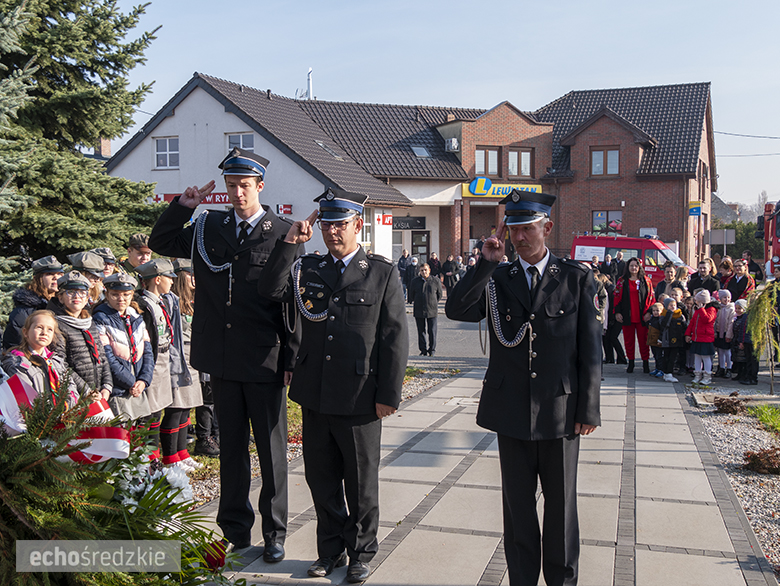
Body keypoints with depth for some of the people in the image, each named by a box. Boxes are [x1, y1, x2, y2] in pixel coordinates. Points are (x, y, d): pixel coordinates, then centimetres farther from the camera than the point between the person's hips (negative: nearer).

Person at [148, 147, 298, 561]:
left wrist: (291, 359, -9)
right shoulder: (208, 228, 9)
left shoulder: (282, 234, -4)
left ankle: (274, 533, 20)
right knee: (231, 447, 14)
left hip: (264, 361, -4)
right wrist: (183, 205, 2)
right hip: (222, 358, 4)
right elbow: (160, 243, 18)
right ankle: (235, 530, 27)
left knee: (271, 449, 6)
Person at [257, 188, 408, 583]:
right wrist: (289, 244, -11)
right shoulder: (308, 269, 9)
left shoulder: (382, 273, -2)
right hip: (315, 396, 4)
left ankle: (362, 553, 28)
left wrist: (388, 394, -8)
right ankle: (331, 550, 32)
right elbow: (270, 290, -6)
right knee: (321, 478, 14)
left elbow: (396, 337, -4)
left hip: (360, 400, -3)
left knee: (361, 483, 10)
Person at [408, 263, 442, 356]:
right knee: (421, 331, 6)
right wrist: (413, 302, 11)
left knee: (432, 331, -1)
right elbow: (411, 294, 15)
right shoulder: (415, 281, 4)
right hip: (418, 311, 1)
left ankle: (432, 350, 10)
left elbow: (439, 295, 12)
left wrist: (434, 303, 11)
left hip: (432, 310, -1)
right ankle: (423, 350, 14)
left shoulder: (436, 281, 1)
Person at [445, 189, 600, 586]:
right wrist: (486, 262, -16)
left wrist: (588, 410, -5)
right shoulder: (496, 279, 5)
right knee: (517, 504, 12)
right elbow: (456, 310, -12)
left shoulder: (577, 279, -1)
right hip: (512, 411, 2)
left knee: (561, 503, 11)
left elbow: (590, 349, -2)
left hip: (561, 411, -1)